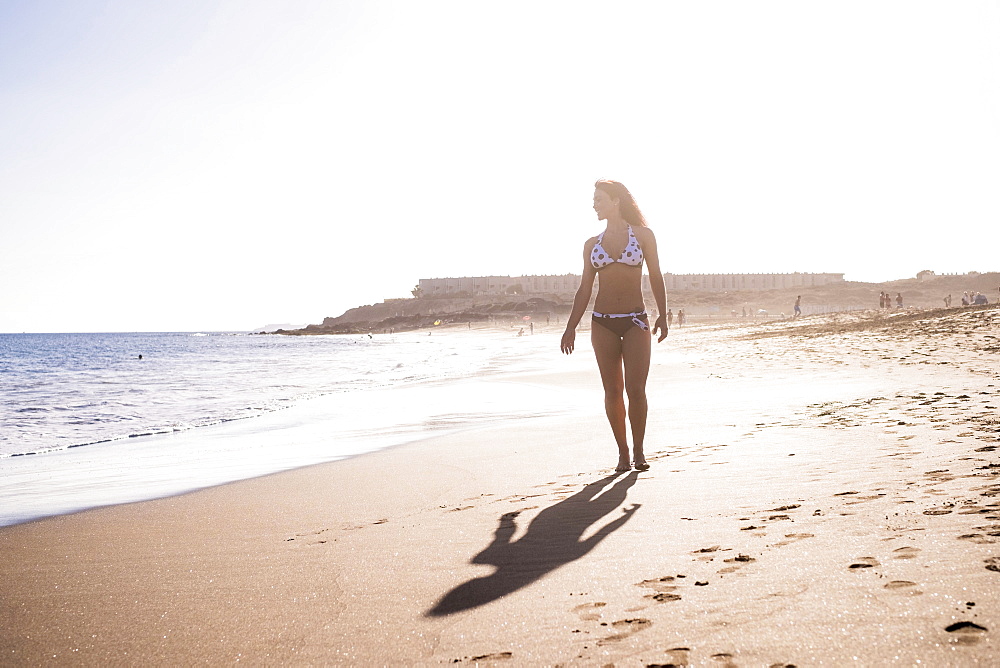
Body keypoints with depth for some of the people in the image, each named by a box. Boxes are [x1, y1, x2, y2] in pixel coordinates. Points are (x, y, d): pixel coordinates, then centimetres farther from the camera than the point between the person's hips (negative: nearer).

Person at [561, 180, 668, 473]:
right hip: (603, 323, 2)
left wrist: (662, 316, 2)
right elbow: (585, 289, 10)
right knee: (613, 391, 2)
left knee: (636, 389, -10)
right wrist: (571, 327, 5)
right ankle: (622, 453, 12)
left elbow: (655, 277, 7)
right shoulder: (592, 244, 9)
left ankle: (639, 450, 6)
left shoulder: (643, 235, 3)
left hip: (636, 322, -2)